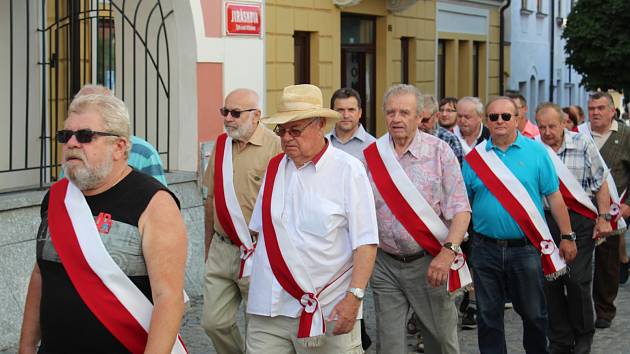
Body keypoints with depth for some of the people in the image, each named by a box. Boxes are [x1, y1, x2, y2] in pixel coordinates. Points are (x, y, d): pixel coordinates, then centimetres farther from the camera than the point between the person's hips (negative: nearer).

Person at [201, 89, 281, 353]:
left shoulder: (275, 147, -11)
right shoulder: (221, 144, 11)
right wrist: (208, 245, 21)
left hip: (257, 253, -6)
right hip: (222, 249, 6)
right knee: (214, 321, 6)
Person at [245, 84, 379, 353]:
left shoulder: (348, 170, -4)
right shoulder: (274, 168, 11)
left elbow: (366, 242, -8)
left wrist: (354, 296, -16)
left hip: (328, 311, -4)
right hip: (268, 309, 4)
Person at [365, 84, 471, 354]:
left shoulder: (439, 152, -3)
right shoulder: (372, 155, 4)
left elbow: (460, 209, -7)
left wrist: (448, 252, -21)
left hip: (430, 262, -2)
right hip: (384, 264, 2)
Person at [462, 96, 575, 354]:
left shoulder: (535, 152, 0)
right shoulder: (474, 158, 3)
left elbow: (554, 197, 1)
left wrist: (567, 237, 0)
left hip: (526, 248, -1)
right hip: (485, 248, 1)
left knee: (534, 313, 9)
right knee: (488, 316, 9)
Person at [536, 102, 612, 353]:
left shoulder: (583, 144, -2)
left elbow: (600, 184, 3)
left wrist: (603, 217, -3)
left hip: (580, 220, -2)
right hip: (545, 220, 2)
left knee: (577, 279, -7)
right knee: (551, 282, 5)